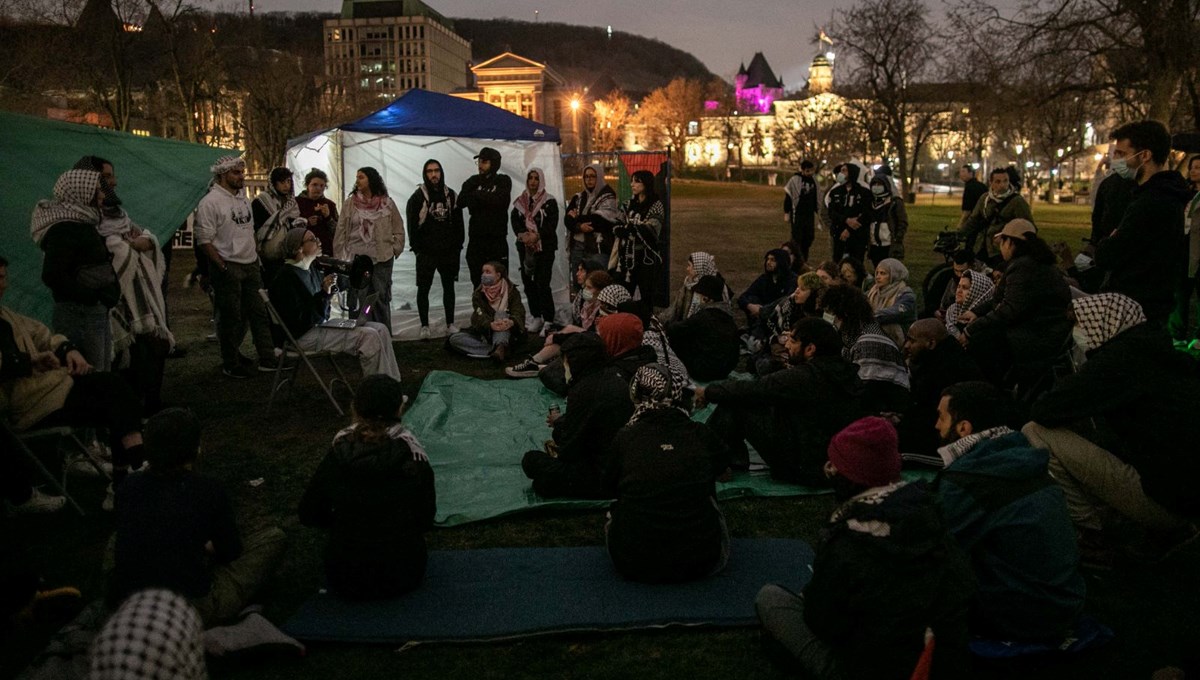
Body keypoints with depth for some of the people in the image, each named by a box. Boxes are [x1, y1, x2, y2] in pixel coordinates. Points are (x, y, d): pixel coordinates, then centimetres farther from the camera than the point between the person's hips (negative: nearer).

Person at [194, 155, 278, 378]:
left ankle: (267, 359, 14)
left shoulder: (243, 199, 13)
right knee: (231, 317, 1)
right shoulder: (210, 202, -13)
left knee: (259, 312, 9)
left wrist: (254, 255, 14)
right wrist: (222, 266, -18)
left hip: (250, 264, 8)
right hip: (228, 268, -8)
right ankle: (230, 363, 13)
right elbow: (204, 240, -16)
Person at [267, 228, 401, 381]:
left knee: (380, 329, -3)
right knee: (369, 336, -23)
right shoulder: (286, 277, -15)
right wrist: (324, 293, -24)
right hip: (305, 336, -10)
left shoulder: (312, 269, 13)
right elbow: (299, 320, -21)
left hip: (322, 325, 10)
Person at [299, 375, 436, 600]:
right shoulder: (415, 462, -16)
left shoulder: (335, 459, -14)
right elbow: (426, 521, -2)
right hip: (402, 577, -1)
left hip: (345, 580, 1)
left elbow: (308, 515, 1)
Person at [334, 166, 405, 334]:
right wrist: (339, 257, 1)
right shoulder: (350, 203, 5)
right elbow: (341, 231, 5)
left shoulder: (387, 203, 4)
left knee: (382, 298, 5)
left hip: (383, 258, 0)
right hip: (357, 258, 0)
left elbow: (398, 229, 9)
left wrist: (395, 249, 2)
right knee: (360, 300, 0)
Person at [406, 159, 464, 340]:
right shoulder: (418, 197, -4)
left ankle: (450, 324, 18)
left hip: (448, 251, 3)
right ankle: (424, 326, 9)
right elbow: (412, 225, -5)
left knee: (449, 286, 10)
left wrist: (457, 246, 2)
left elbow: (458, 223, 9)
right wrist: (417, 249, -10)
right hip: (426, 252, -3)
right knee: (423, 289, 1)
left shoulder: (451, 195, 6)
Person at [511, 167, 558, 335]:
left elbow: (552, 224, -9)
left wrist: (537, 235, -22)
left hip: (545, 247, -4)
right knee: (528, 282, 4)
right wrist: (521, 234, -18)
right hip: (525, 248, 4)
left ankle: (548, 320, -5)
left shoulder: (549, 202, 0)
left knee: (542, 283, -10)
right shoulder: (520, 202, 12)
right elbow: (514, 221, 1)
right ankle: (536, 317, 15)